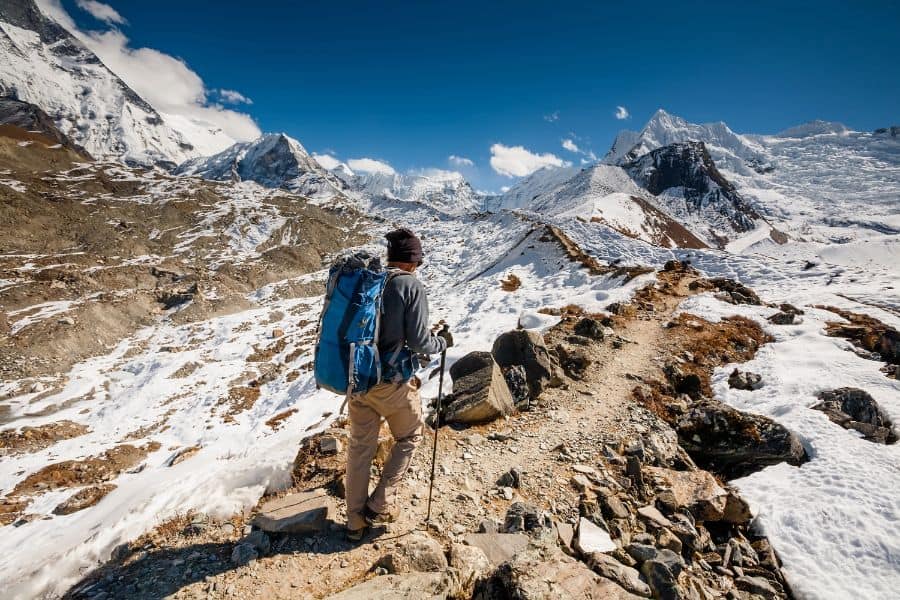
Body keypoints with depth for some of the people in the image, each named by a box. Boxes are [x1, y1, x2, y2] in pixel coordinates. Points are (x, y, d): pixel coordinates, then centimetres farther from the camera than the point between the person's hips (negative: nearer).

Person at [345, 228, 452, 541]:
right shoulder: (411, 286, -13)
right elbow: (418, 341, -15)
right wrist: (442, 342, 5)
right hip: (392, 382, -5)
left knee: (360, 447, 19)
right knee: (409, 438, 22)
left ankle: (355, 521, 34)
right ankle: (380, 505, 25)